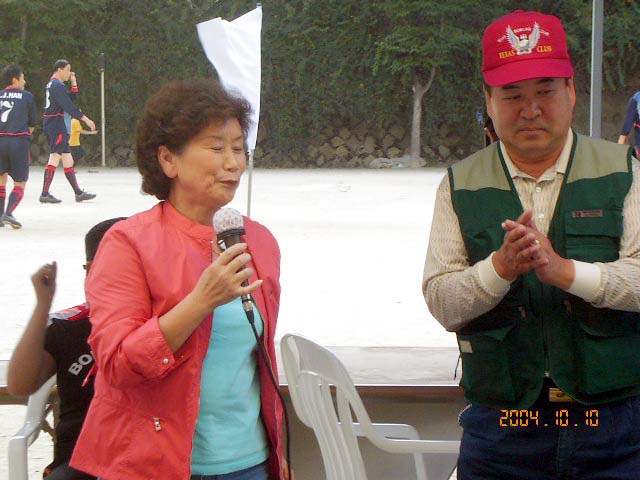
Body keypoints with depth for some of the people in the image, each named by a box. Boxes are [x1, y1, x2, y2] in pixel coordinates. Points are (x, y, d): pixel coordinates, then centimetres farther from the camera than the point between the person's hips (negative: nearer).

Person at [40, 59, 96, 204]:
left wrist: (74, 84, 12)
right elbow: (68, 106, -20)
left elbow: (70, 100, 22)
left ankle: (78, 193, 13)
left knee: (67, 159, 10)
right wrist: (85, 119, -20)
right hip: (57, 125, -11)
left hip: (53, 125, 11)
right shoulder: (58, 85, -12)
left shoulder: (52, 84, 20)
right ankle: (45, 194, -15)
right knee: (55, 157, -12)